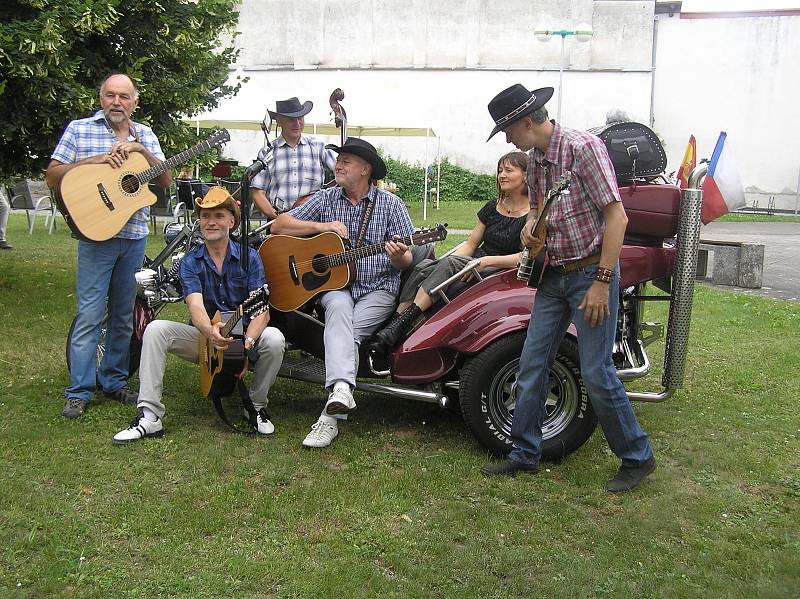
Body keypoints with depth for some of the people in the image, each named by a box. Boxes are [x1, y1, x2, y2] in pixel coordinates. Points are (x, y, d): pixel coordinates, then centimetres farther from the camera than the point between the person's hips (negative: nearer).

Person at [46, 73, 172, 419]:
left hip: (134, 236, 4)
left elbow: (165, 181, 5)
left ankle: (113, 380, 23)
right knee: (89, 315, -7)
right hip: (97, 233, -4)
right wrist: (97, 160, -15)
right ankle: (79, 392, 0)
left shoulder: (145, 135, 12)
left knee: (124, 316, 11)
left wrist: (140, 150, -9)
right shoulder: (79, 129, 2)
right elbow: (53, 176, -4)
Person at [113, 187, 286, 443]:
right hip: (203, 338, 2)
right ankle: (149, 416, -21)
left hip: (246, 336, -1)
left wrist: (247, 343, -36)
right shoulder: (190, 262, -3)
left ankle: (256, 407, -8)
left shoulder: (249, 257, -5)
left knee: (274, 338, -32)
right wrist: (211, 332, -45)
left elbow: (261, 310, -15)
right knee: (155, 329, -21)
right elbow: (196, 306, -21)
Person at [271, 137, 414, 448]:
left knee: (349, 331, -29)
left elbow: (405, 261, 2)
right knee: (339, 310, -34)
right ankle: (341, 388, -54)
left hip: (379, 286, -1)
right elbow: (279, 226, 6)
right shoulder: (326, 199, 11)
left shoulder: (391, 204, 5)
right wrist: (322, 226, -6)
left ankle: (330, 416, -33)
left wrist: (398, 257, -23)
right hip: (334, 284, 1)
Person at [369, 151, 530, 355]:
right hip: (476, 266, 7)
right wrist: (443, 263, -2)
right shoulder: (492, 207, 17)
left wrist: (488, 260, -24)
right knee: (423, 267, -20)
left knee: (451, 263, -32)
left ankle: (402, 323, -37)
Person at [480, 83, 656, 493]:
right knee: (532, 364, 7)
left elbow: (616, 217, -19)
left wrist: (603, 282, -21)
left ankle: (637, 457, 13)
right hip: (554, 275, 8)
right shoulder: (535, 159, 8)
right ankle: (525, 454, 19)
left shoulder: (583, 147, -16)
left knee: (596, 373, -6)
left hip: (591, 274, -8)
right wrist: (530, 225, 1)